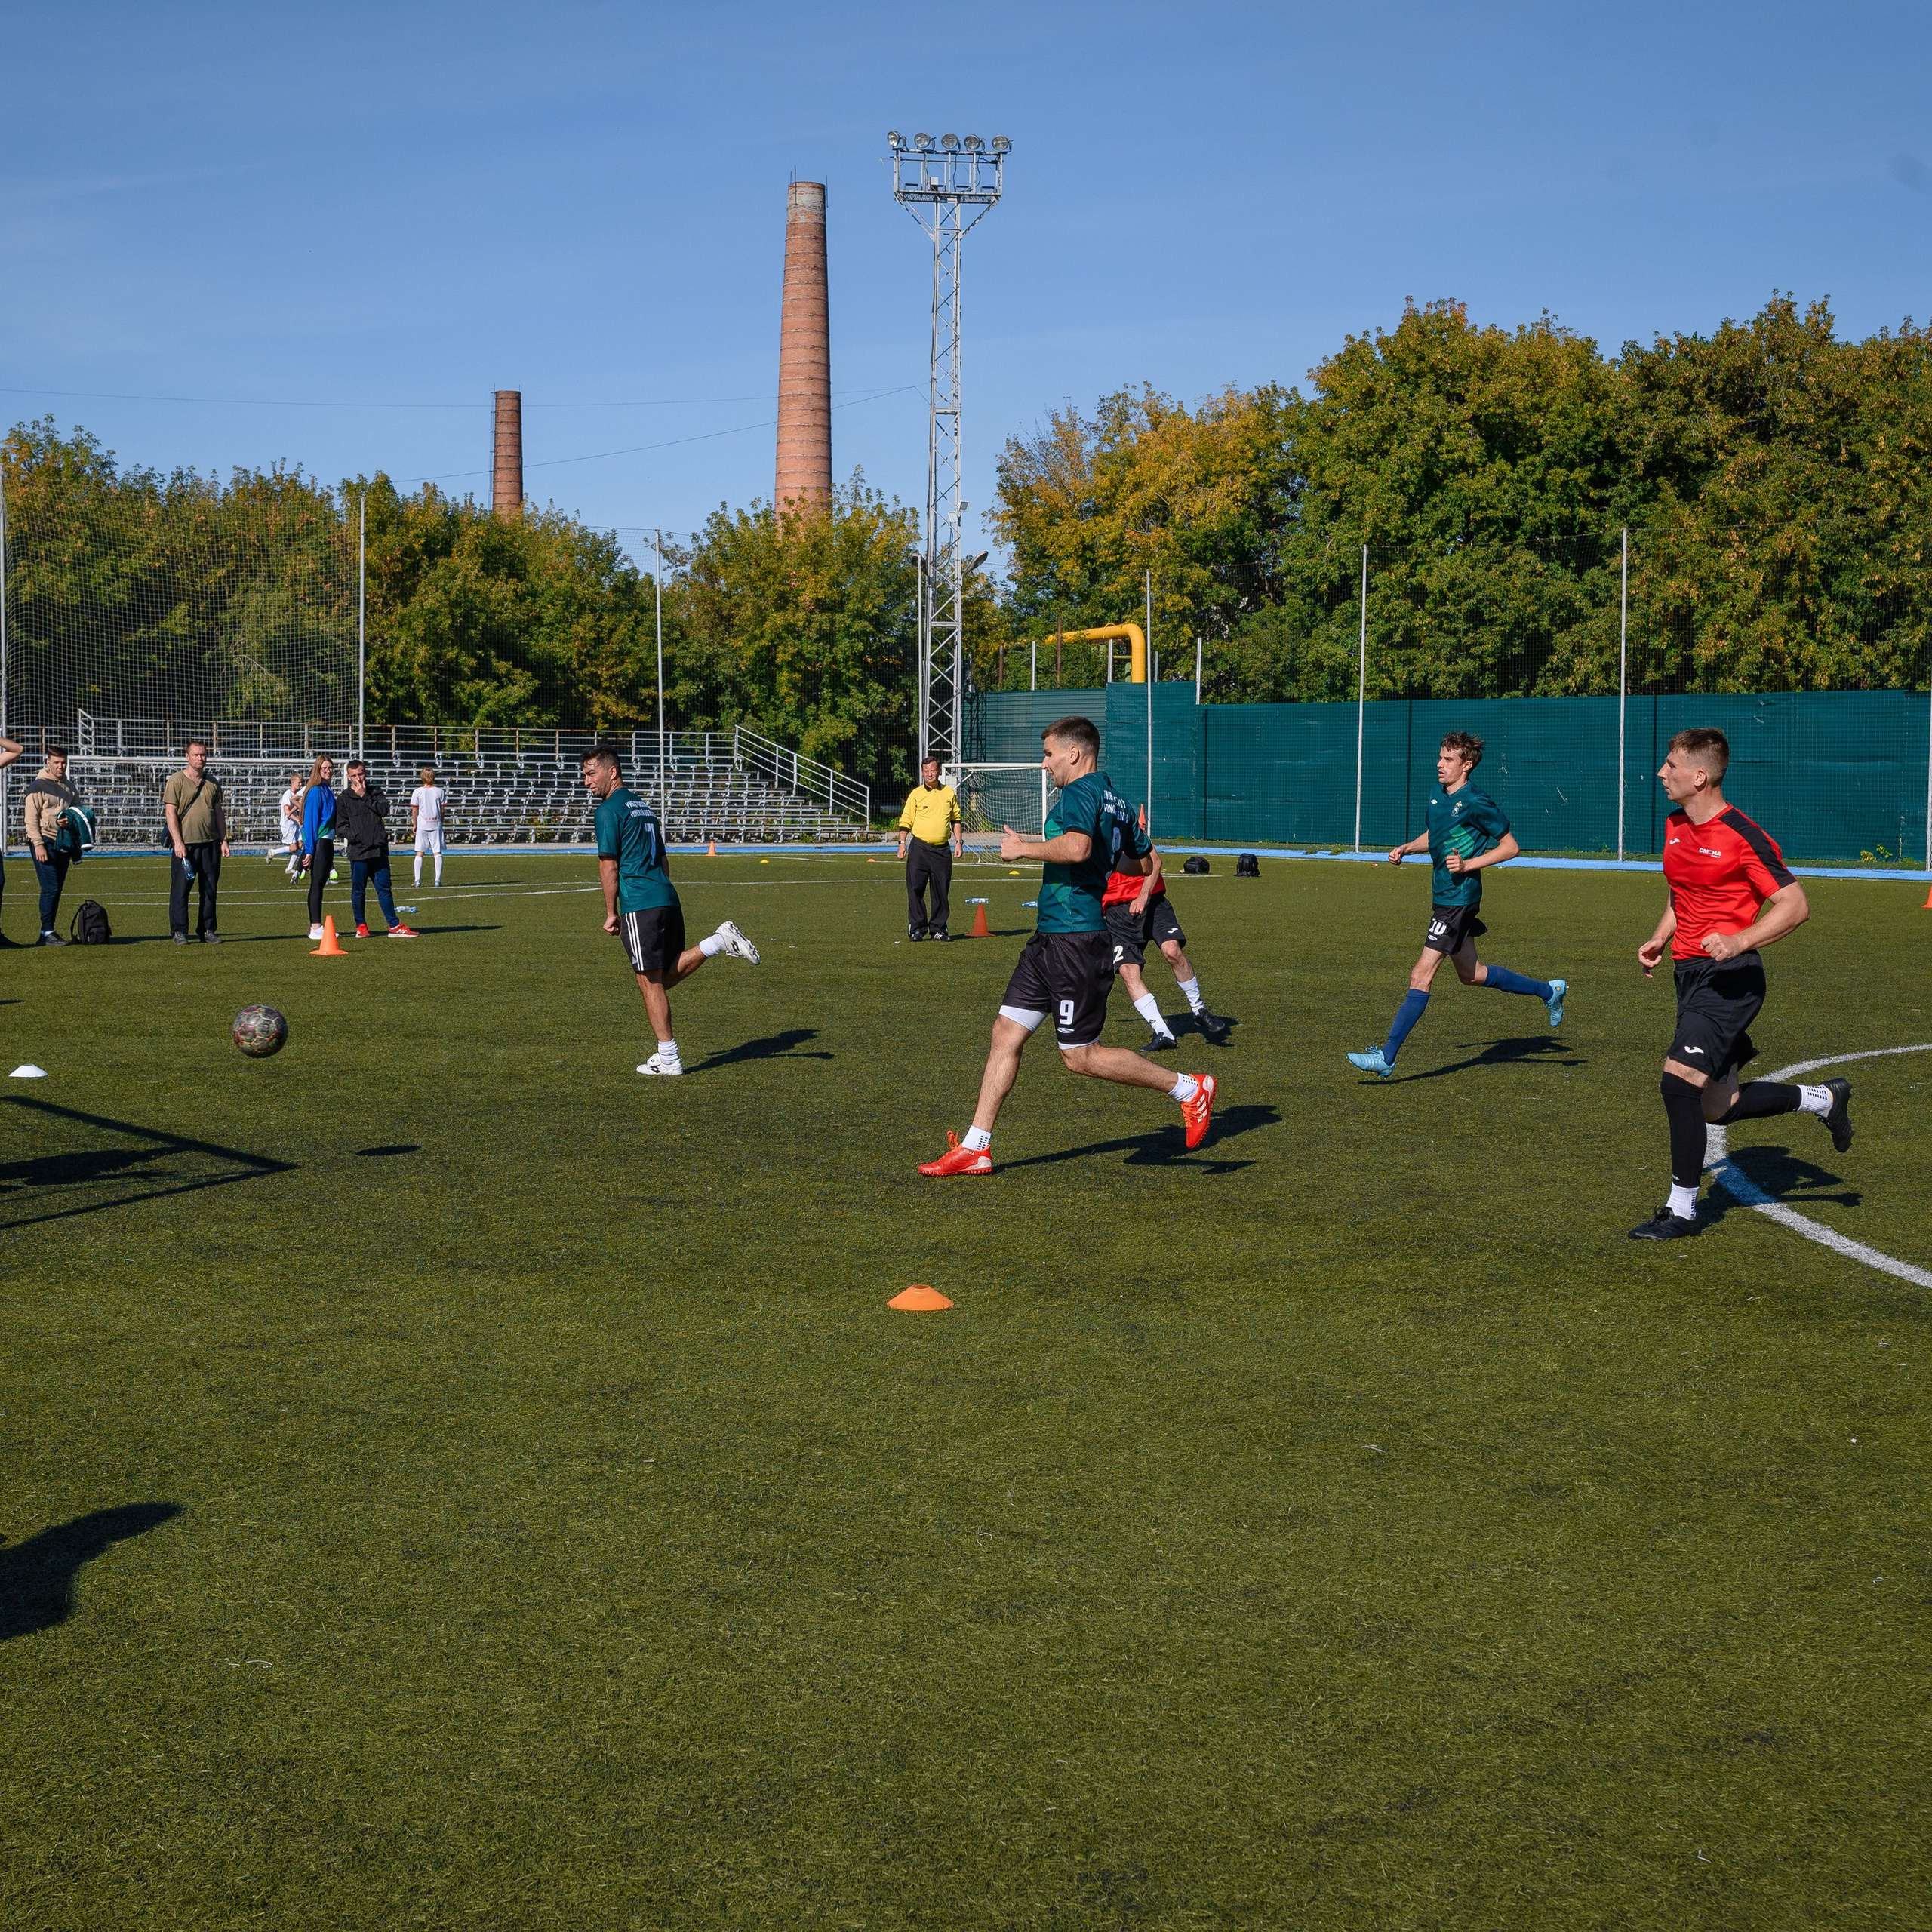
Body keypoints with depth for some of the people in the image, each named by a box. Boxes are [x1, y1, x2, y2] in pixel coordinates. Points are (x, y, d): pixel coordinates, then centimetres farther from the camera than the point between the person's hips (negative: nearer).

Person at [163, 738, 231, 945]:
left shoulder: (213, 783, 14)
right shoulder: (176, 781, -2)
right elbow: (170, 813, -6)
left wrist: (224, 839, 10)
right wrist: (178, 842, -14)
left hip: (211, 843, 5)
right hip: (185, 844, -4)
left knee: (209, 889, 6)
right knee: (180, 889, -3)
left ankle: (207, 931, 13)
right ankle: (179, 932, 3)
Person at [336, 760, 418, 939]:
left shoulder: (376, 792, 12)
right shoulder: (344, 799, 4)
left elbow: (384, 810, -5)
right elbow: (341, 826, 0)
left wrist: (364, 796, -7)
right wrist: (355, 837, -14)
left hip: (379, 850, 2)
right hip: (358, 851, -2)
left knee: (384, 888, 5)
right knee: (358, 890, 3)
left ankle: (395, 926, 6)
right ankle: (361, 926, 14)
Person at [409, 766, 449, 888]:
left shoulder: (417, 792, -3)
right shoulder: (440, 792, 0)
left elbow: (414, 811, -2)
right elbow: (442, 810, 3)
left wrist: (414, 825, 8)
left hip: (422, 826, 0)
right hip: (436, 825, 1)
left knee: (419, 853, 4)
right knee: (438, 853, 3)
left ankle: (417, 881, 1)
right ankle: (438, 880, -2)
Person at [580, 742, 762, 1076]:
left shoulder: (609, 810, -6)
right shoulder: (643, 806, 21)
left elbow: (609, 865, -9)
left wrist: (611, 913, -2)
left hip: (639, 906, -8)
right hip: (669, 899, 8)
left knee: (650, 983, -2)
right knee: (667, 977, 15)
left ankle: (668, 1060, 1)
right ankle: (720, 941, -1)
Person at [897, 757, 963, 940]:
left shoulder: (949, 793, 11)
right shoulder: (916, 794, 3)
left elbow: (956, 819, 18)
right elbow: (906, 820, 3)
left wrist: (959, 842, 10)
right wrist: (902, 843, -6)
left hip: (942, 849, 2)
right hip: (919, 848, -2)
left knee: (941, 891, 3)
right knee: (916, 889, -4)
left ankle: (938, 928, 11)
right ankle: (917, 928, 3)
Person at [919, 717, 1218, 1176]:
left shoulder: (1081, 791, -14)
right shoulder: (1116, 800, 15)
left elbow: (1077, 846, -34)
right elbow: (1143, 862, 24)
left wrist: (1024, 848, -20)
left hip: (1075, 941, -10)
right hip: (1051, 938, 10)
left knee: (1080, 1057, -2)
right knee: (1006, 1031, 8)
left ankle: (1190, 1088, 8)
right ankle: (975, 1148, 11)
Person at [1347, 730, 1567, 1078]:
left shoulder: (1477, 804, -14)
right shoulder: (1437, 794, 9)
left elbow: (1511, 847, -9)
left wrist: (1468, 864, -18)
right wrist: (1406, 848, 9)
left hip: (1459, 899, -10)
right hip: (1443, 896, 10)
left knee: (1421, 976, -11)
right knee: (1471, 975, 21)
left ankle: (1387, 1057, -11)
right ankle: (1549, 991, 37)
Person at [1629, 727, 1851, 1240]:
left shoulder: (1743, 836, -15)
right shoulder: (1675, 827, 10)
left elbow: (1795, 905, -13)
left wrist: (1740, 941, -26)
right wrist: (1660, 938, 8)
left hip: (1729, 975, -9)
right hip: (1689, 970, 9)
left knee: (1679, 1081, -18)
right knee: (1718, 1108, 13)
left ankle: (1681, 1211, -6)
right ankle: (1826, 1099, 35)